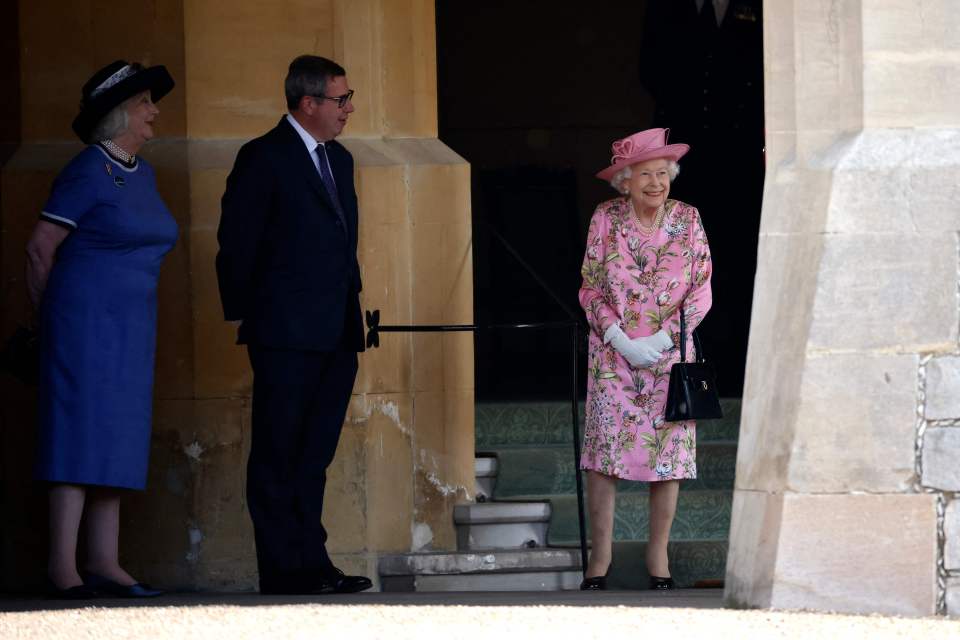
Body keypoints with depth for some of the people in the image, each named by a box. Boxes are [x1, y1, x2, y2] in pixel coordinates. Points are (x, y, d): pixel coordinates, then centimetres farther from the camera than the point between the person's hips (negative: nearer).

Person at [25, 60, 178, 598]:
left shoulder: (143, 173, 14)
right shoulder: (89, 172, -11)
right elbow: (41, 249, -10)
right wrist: (54, 315, 2)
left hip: (130, 326, 8)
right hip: (85, 321, -8)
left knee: (117, 441, 6)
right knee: (83, 435, -11)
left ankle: (104, 563, 7)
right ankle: (64, 567, -14)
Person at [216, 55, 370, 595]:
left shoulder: (339, 159, 17)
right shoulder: (264, 159, -7)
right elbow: (237, 244, -7)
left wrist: (352, 309, 15)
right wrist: (243, 315, -7)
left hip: (336, 335, 7)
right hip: (286, 335, -7)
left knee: (315, 457, 9)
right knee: (279, 457, -2)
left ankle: (312, 564, 12)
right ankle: (284, 569, -2)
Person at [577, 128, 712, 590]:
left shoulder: (686, 220, -1)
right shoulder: (606, 219, -1)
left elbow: (701, 293, 0)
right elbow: (591, 288, 2)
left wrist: (661, 340, -11)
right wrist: (621, 340, -11)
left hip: (669, 354, 1)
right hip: (612, 356, -1)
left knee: (668, 449, -1)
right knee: (603, 448, -7)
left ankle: (658, 554, 8)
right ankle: (601, 553, 0)